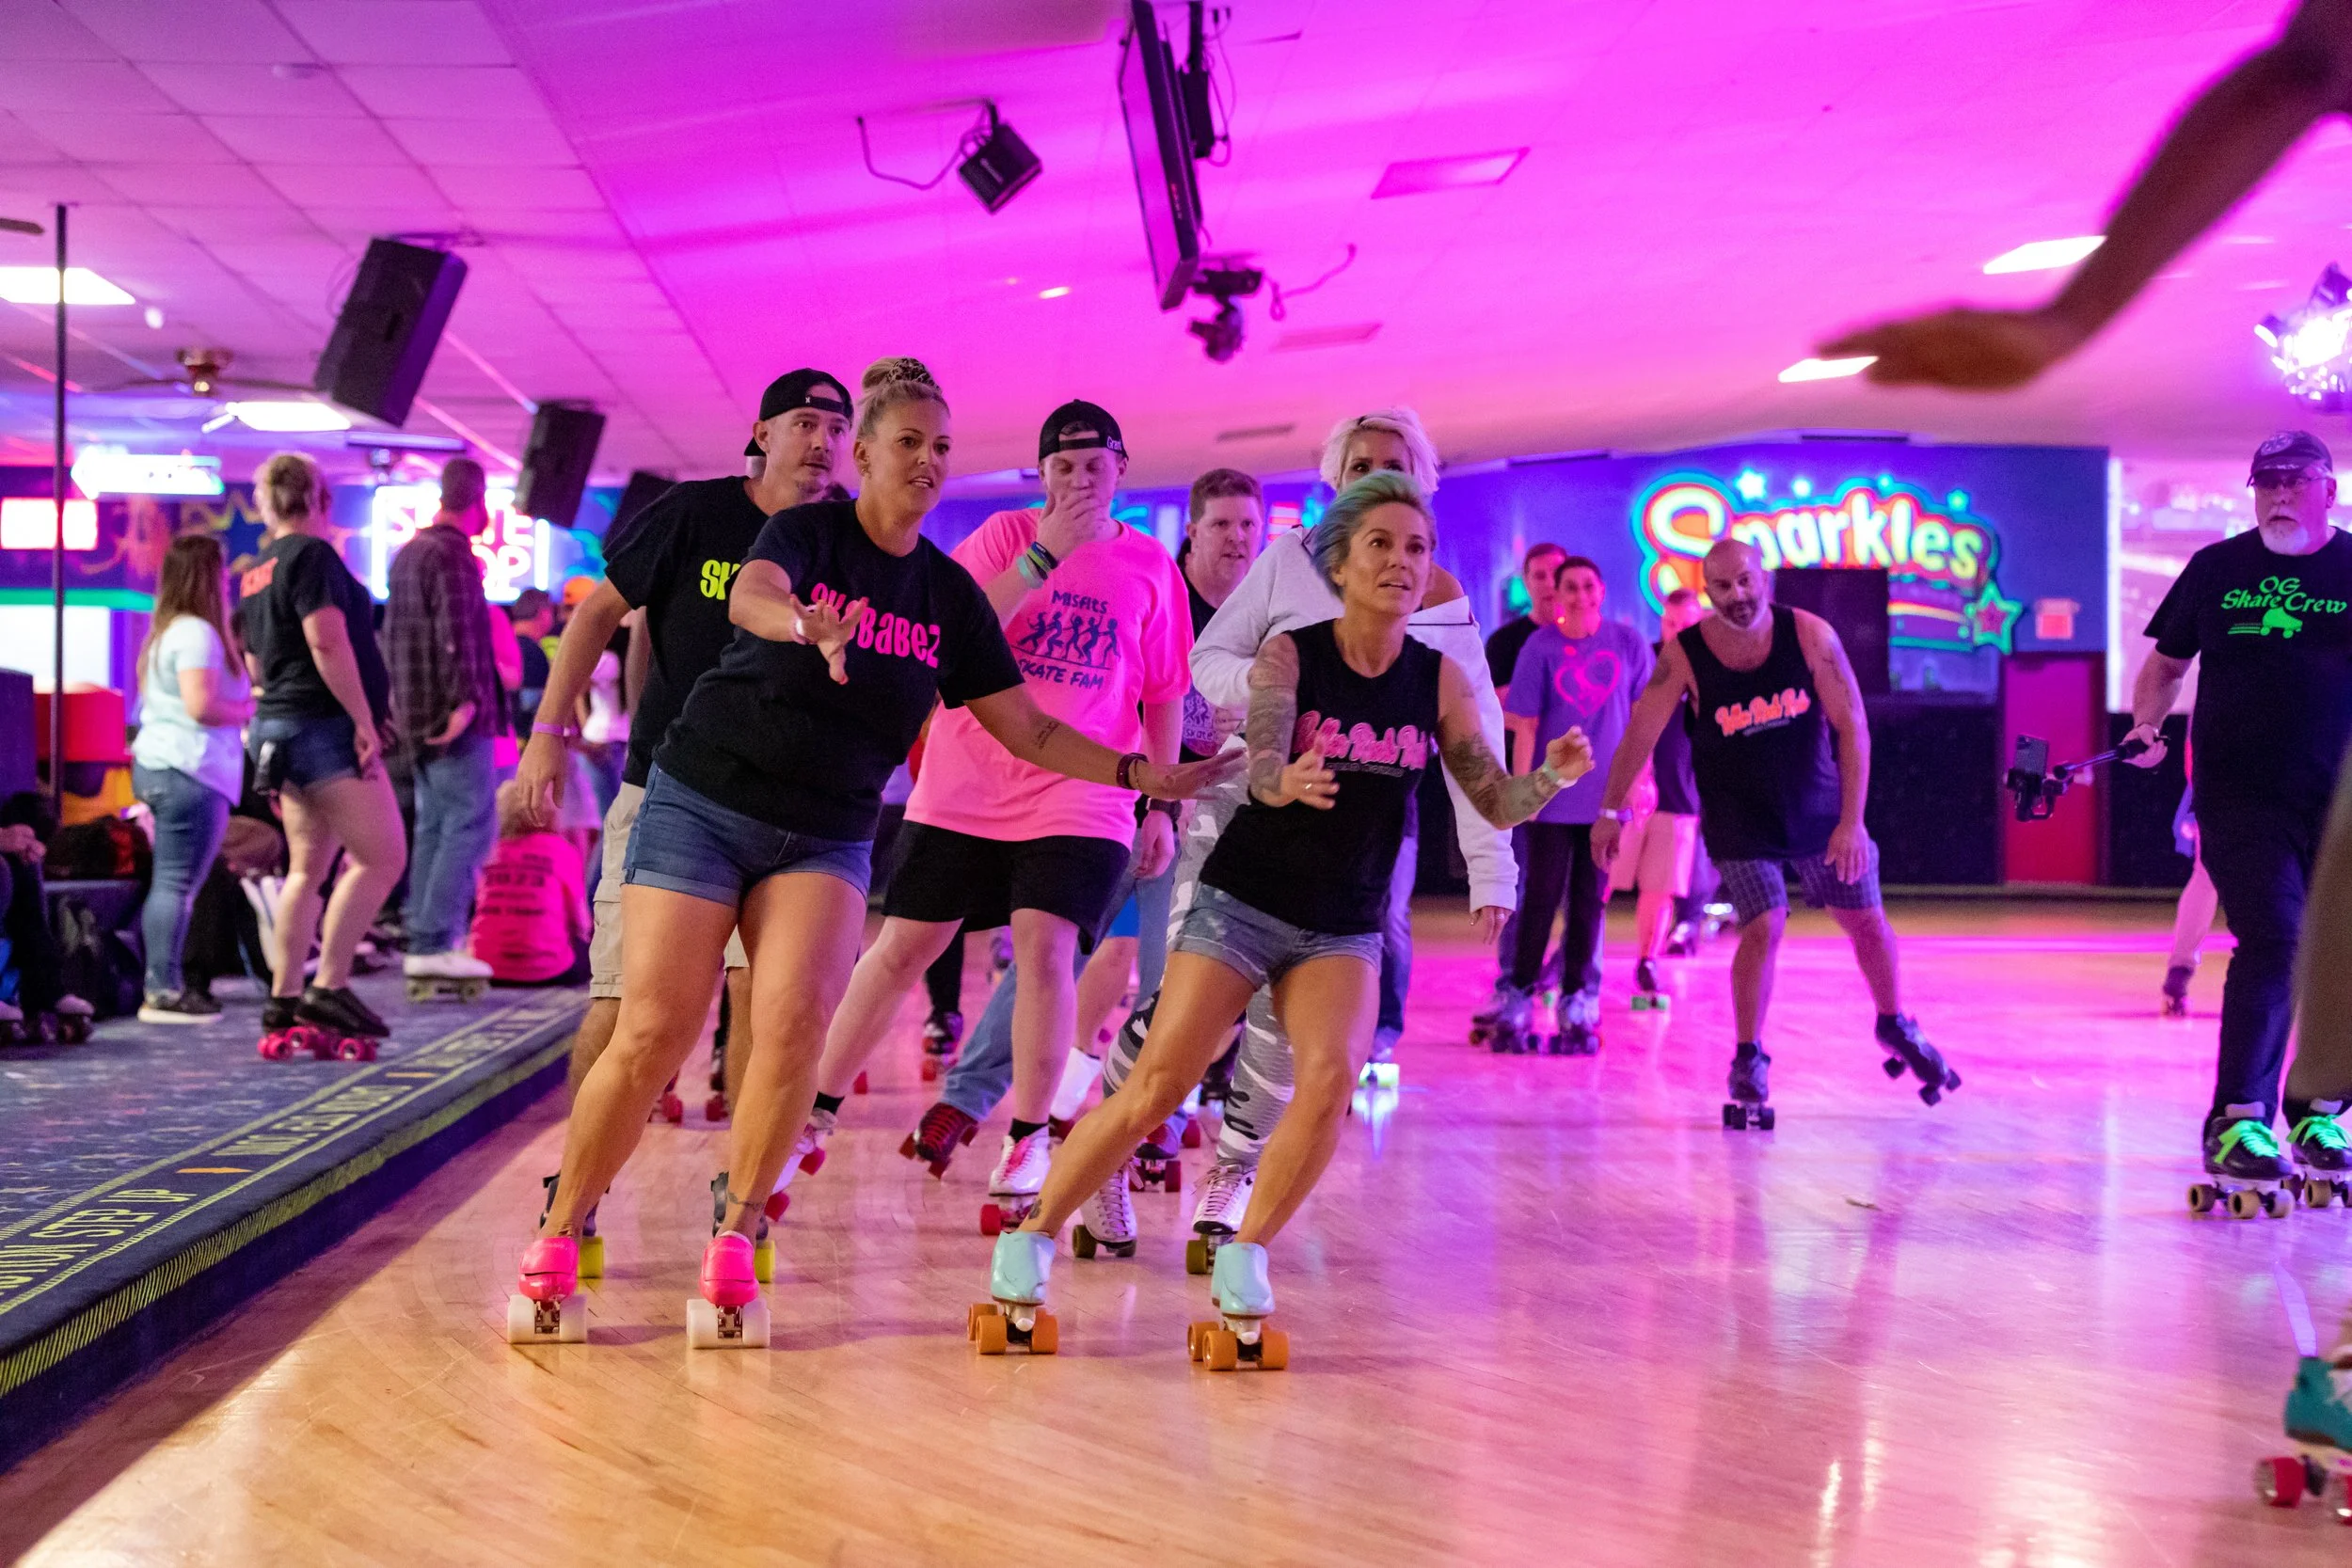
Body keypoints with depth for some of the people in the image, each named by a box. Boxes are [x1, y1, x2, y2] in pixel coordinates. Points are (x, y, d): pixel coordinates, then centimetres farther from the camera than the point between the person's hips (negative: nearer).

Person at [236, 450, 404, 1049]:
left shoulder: (254, 574, 18)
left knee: (308, 866, 11)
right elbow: (328, 643, -21)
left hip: (279, 726, 10)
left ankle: (283, 998, 9)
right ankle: (329, 988, -11)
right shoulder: (312, 555, -10)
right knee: (382, 857, -8)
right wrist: (364, 721, -19)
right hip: (325, 728, -10)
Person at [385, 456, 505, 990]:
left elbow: (392, 632, 25)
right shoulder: (453, 554, -12)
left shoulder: (407, 554, 19)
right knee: (471, 823, -8)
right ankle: (435, 942, -12)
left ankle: (422, 941, 14)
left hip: (415, 714, 10)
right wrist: (466, 698, -24)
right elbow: (456, 632, -21)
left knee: (435, 826, 13)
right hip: (454, 715, -10)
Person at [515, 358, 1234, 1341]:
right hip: (704, 804, -3)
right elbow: (749, 595, -29)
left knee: (796, 1023, -20)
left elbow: (1029, 730, 9)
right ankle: (556, 1243, 8)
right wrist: (803, 623, -52)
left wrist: (1140, 773, 0)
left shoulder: (949, 594, 6)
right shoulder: (809, 532, -5)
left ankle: (734, 1248, -6)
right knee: (651, 1039, -10)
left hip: (828, 836, 3)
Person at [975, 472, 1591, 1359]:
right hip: (1244, 903, -2)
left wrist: (1553, 775, -22)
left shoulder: (1439, 680, -2)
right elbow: (1262, 773, -24)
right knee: (1152, 1093, -8)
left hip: (1345, 929, 2)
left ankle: (1244, 1260, -3)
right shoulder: (1289, 654, -10)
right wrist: (1289, 781, -47)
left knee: (1331, 1079, -23)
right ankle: (1030, 1241, 12)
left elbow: (1496, 803, -1)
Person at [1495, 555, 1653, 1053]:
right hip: (1552, 798, -2)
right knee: (1542, 897, 1)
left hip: (1605, 795, 2)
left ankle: (1576, 1003, 14)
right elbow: (1525, 722, -6)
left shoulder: (1628, 643, 0)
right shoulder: (1540, 647, -6)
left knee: (1590, 901, 6)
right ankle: (1519, 998, 10)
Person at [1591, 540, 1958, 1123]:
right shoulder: (1685, 655, -17)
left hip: (1819, 810, 2)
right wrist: (1610, 812, -9)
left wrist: (1852, 821, -19)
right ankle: (1749, 1060, 4)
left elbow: (1852, 726, -14)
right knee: (1763, 931, -14)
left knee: (1867, 922, 11)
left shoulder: (1810, 635, -16)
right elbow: (1640, 730, -9)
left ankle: (1896, 1027, 37)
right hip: (1739, 822, -2)